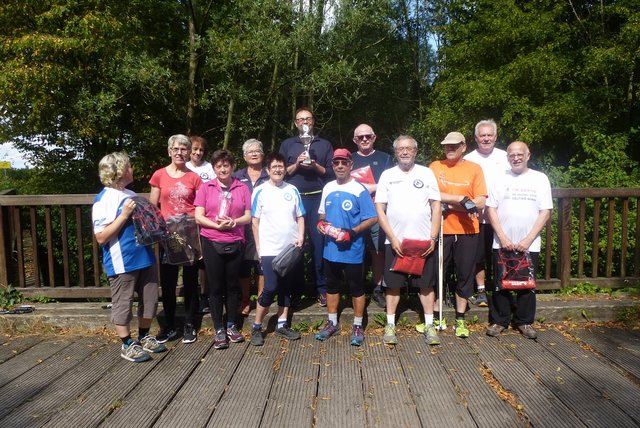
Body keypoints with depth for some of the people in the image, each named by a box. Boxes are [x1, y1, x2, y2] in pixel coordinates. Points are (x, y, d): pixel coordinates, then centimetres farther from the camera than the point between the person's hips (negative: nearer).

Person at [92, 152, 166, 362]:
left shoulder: (132, 194, 9)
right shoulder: (103, 200, -13)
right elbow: (101, 237, -17)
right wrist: (124, 215, -22)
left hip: (145, 257, 8)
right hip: (122, 263, -8)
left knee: (149, 301, 16)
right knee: (123, 305, 8)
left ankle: (144, 338, 33)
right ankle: (127, 345, 23)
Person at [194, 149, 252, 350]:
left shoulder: (242, 188, 5)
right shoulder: (206, 187, 3)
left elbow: (248, 216, 4)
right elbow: (198, 217, -3)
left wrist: (234, 222, -16)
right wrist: (217, 225, -18)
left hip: (235, 243, 1)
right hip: (211, 243, -1)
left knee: (232, 286, 11)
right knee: (215, 287, 5)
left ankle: (231, 326, 25)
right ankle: (219, 330, 15)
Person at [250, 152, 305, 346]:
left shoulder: (292, 190, 7)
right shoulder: (260, 191, -2)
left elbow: (300, 217, 10)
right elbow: (255, 221, 0)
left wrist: (301, 237, -4)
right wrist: (258, 247, -3)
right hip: (269, 250, -4)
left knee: (286, 288, 11)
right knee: (270, 288, -7)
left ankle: (282, 325, 23)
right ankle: (256, 327, 9)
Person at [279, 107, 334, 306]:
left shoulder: (324, 145, 14)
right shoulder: (287, 144, 14)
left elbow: (332, 173, 9)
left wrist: (316, 166, -7)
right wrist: (296, 165, -6)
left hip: (318, 199, 0)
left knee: (319, 243, -3)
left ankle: (322, 289, 4)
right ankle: (294, 288, 13)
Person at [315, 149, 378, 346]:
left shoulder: (359, 190, -12)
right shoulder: (328, 188, 7)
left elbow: (372, 218, -13)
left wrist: (352, 232, -23)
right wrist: (321, 223, -4)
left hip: (352, 250, -6)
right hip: (330, 248, 6)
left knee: (356, 288, 8)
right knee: (332, 285, 17)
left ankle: (358, 326, 22)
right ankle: (332, 323, 32)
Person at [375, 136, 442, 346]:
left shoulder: (426, 173, 5)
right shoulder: (387, 175, 4)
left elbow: (436, 206, 3)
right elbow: (379, 210, 0)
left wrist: (433, 238, -6)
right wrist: (393, 239, -9)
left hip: (424, 241, 0)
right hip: (395, 241, 0)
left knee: (426, 284, 7)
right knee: (393, 284, 6)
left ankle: (429, 326, 19)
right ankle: (390, 326, 18)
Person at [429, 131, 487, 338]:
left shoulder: (474, 169, 2)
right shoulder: (435, 166, 2)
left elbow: (480, 202, -7)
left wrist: (447, 203, -13)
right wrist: (463, 200, -15)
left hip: (467, 230, 1)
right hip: (441, 230, 0)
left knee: (465, 274, 8)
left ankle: (460, 319, 23)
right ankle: (437, 316, 22)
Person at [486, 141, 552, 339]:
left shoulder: (540, 179, 2)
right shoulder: (500, 179, 4)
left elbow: (545, 212, -1)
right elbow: (491, 209, 1)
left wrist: (528, 239, -9)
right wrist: (502, 237, -8)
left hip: (529, 245, 0)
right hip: (502, 243, 0)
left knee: (527, 283, 7)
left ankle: (525, 322, 22)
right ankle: (499, 321, 19)